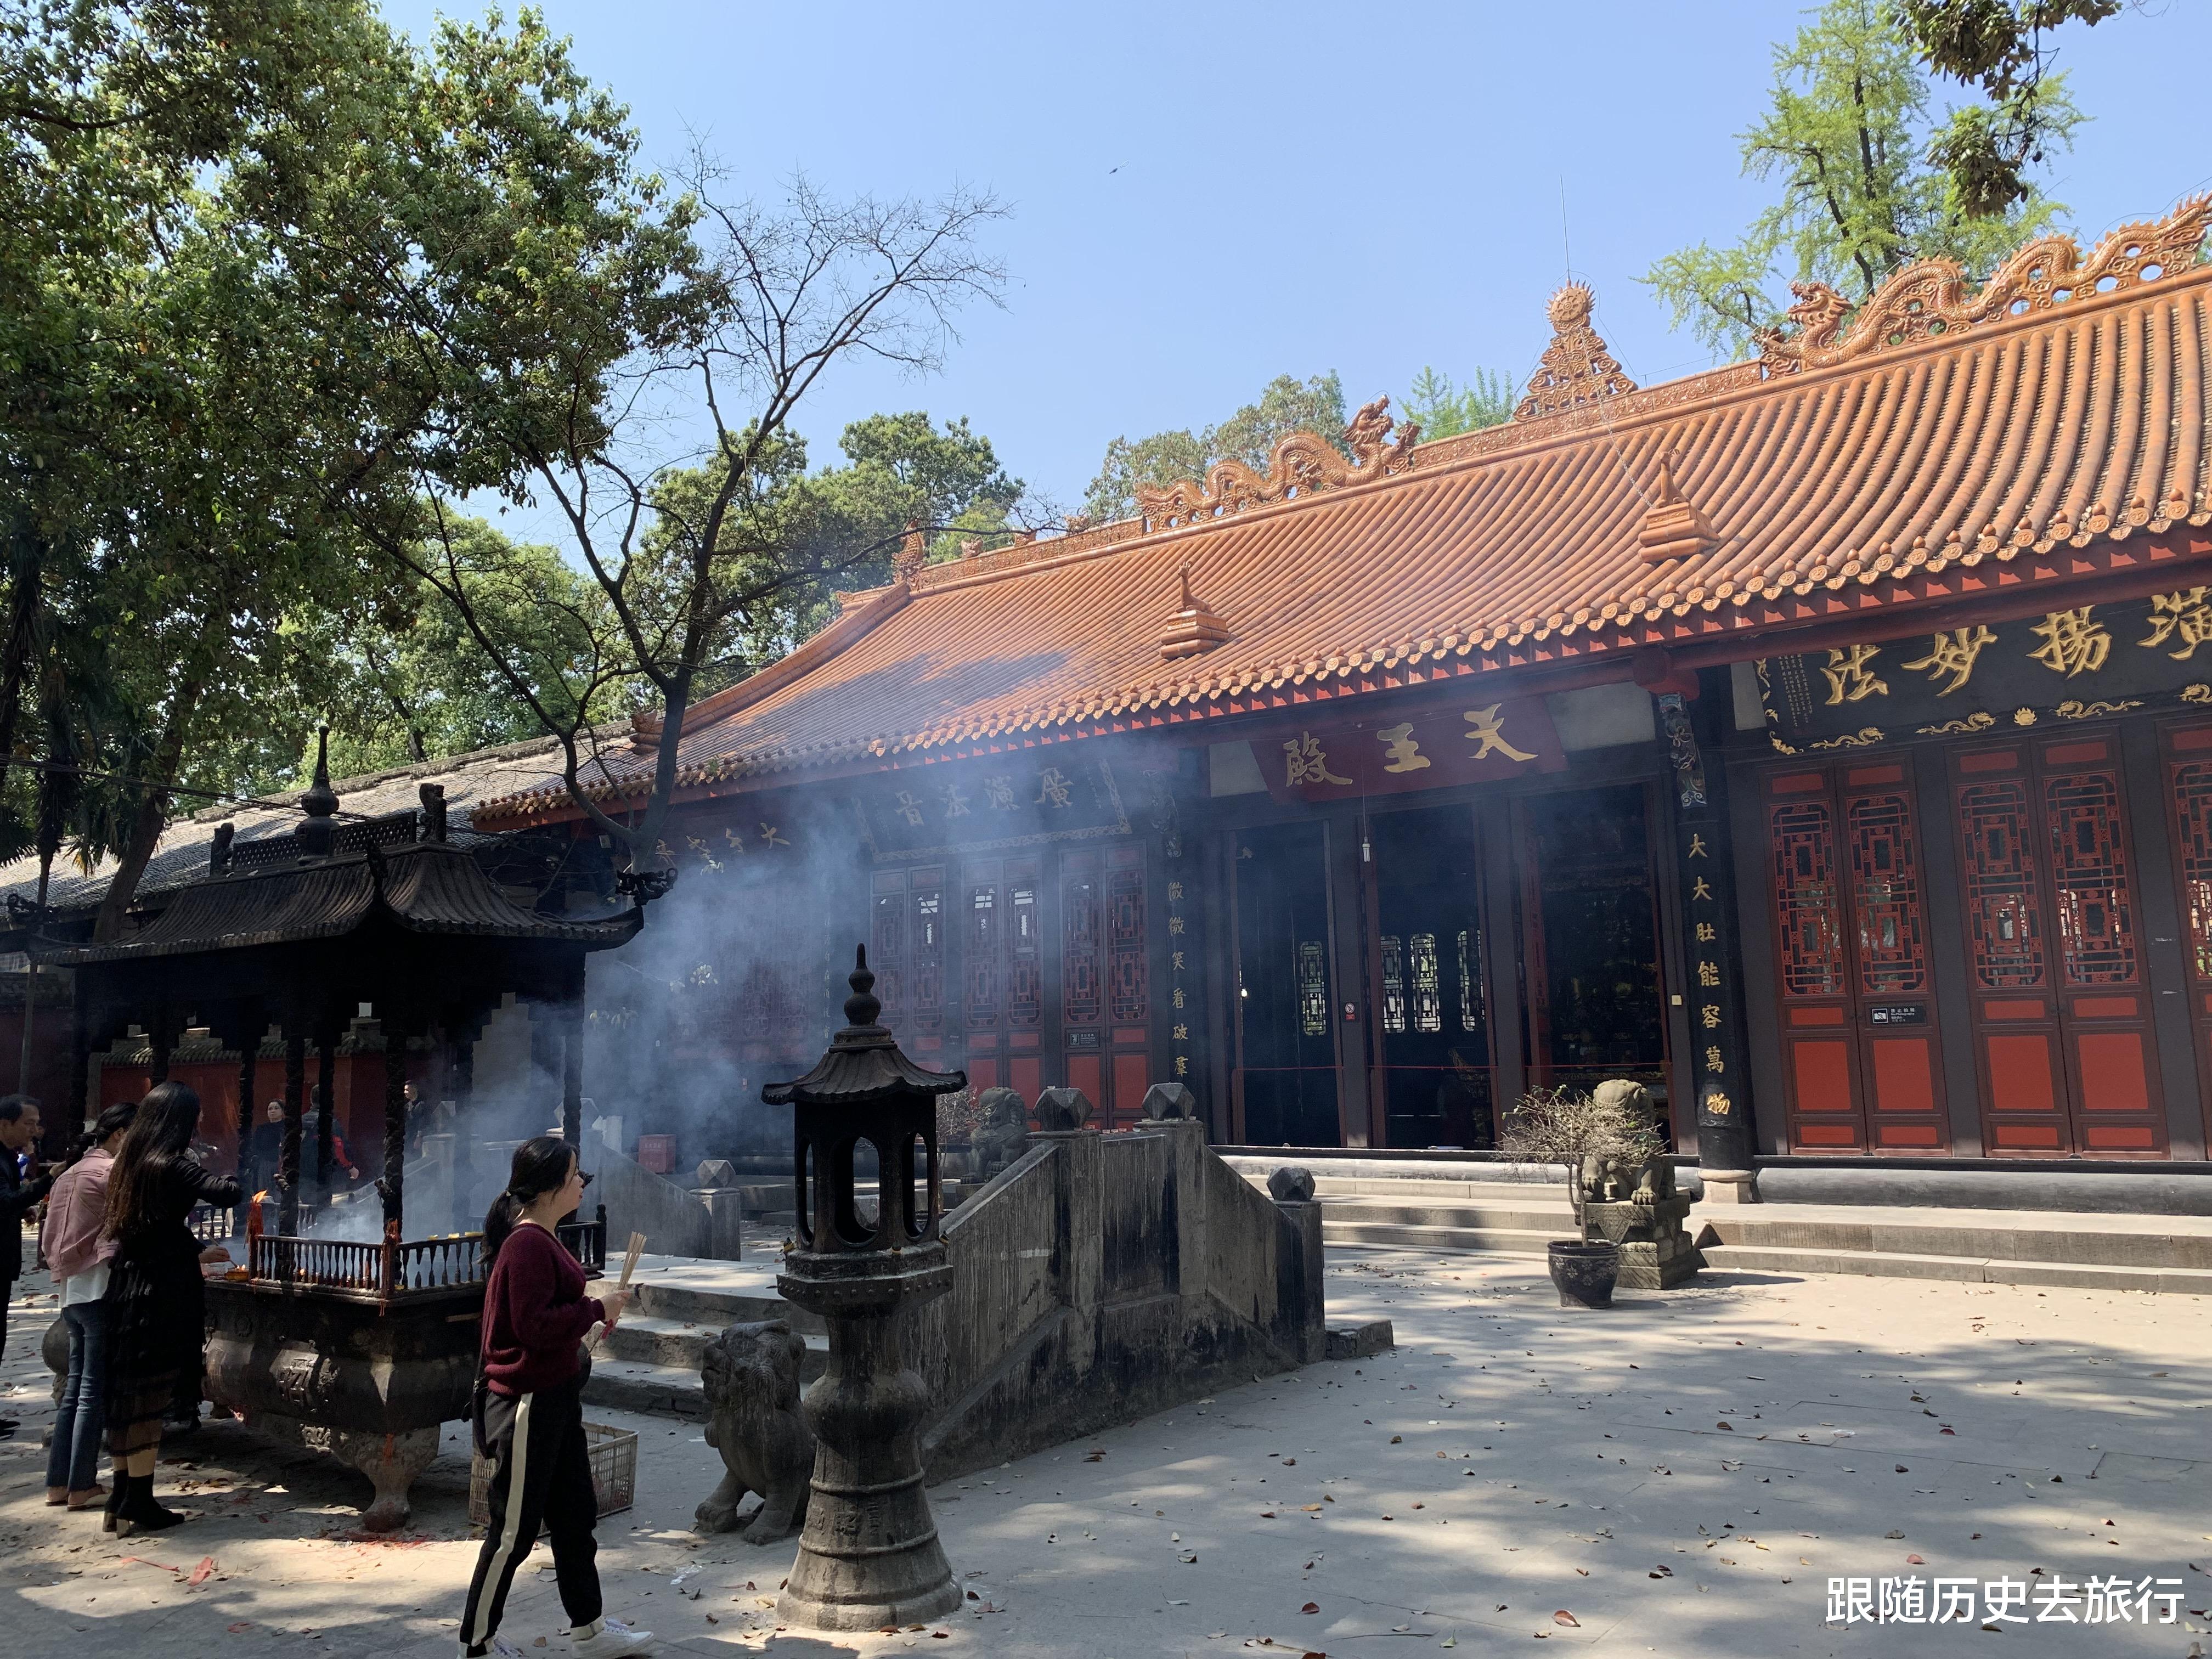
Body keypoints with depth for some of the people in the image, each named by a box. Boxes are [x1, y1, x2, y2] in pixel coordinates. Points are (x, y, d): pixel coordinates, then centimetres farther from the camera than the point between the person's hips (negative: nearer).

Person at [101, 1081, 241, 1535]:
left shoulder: (131, 1163, 11)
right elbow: (226, 1193, -29)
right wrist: (223, 1179, -5)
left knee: (127, 1394, 14)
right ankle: (139, 1505, 5)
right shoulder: (172, 1165, -16)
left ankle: (122, 1498, 23)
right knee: (150, 1395, -1)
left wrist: (198, 1252, 31)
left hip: (127, 1287, 8)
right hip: (162, 1292, -8)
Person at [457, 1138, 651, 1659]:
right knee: (514, 1529, 3)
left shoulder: (544, 1239, 11)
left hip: (555, 1397, 10)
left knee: (575, 1517, 17)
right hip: (527, 1402, -10)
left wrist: (596, 1309, 9)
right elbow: (535, 1326, -27)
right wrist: (596, 1310, -17)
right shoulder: (527, 1244, -21)